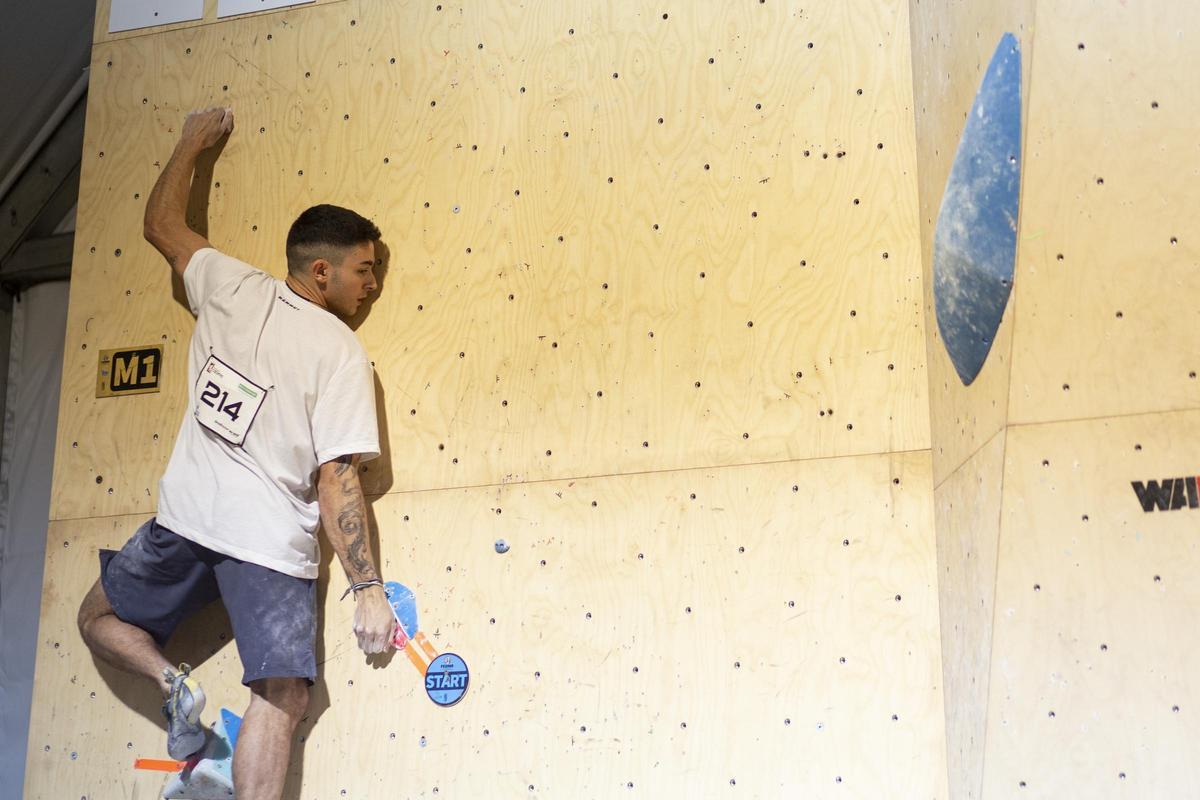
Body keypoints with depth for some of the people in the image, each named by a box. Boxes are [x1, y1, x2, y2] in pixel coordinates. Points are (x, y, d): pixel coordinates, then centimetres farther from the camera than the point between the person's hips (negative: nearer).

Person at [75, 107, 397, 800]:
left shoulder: (233, 288, 2)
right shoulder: (344, 354, -7)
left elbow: (161, 224, 21)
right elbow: (336, 482, -11)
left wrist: (192, 143, 34)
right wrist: (369, 588, -7)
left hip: (187, 519, 3)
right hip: (275, 543, -3)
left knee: (99, 618, 26)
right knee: (282, 697, 3)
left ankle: (174, 682, 0)